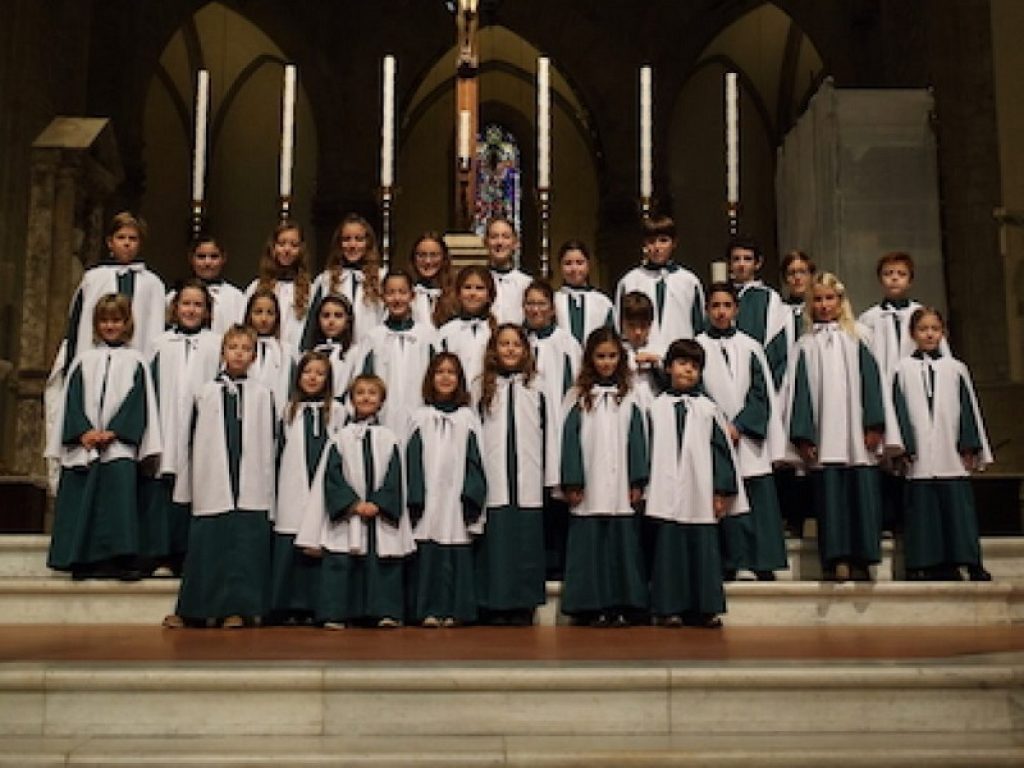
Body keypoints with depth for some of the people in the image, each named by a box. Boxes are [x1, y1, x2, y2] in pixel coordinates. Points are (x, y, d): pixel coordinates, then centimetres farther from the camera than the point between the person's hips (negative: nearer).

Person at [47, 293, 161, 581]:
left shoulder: (135, 361, 8)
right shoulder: (84, 360, 15)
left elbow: (138, 403, 0)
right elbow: (73, 400, 7)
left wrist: (113, 432, -12)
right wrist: (84, 432, -8)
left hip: (119, 446, -2)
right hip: (83, 445, 2)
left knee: (120, 490, -14)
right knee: (81, 500, -1)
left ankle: (120, 560, -11)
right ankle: (84, 561, 6)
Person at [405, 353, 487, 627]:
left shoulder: (468, 417, 8)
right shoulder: (420, 417, 8)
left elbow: (474, 460, 4)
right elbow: (412, 460, 4)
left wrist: (472, 499, -6)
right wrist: (414, 500, -5)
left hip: (457, 501, 0)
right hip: (428, 501, 0)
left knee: (458, 555, -2)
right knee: (428, 554, -2)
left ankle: (454, 610, 7)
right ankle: (429, 610, 5)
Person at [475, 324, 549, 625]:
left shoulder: (536, 387, 8)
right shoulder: (484, 388, 8)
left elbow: (548, 433, 7)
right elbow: (474, 434, 7)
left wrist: (552, 479, 2)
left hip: (528, 484, 0)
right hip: (493, 482, 0)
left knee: (526, 542, 2)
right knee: (496, 542, 0)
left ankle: (523, 607, 9)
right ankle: (495, 607, 7)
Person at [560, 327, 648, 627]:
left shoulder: (628, 398, 7)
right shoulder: (580, 397, 4)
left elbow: (637, 439, 5)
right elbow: (570, 439, 0)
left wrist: (638, 482, -1)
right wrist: (572, 484, -6)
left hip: (621, 490, 1)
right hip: (589, 490, -1)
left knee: (622, 542, 3)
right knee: (590, 544, 0)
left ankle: (621, 606, 10)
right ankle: (593, 607, 7)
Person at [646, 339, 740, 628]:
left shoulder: (708, 408, 6)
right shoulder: (656, 407, 7)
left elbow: (721, 450, 5)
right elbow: (648, 450, 6)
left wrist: (722, 492, 0)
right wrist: (643, 488, 1)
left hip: (701, 496, 0)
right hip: (667, 495, 0)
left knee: (704, 547, 1)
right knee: (668, 547, 2)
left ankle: (707, 608, 9)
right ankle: (670, 608, 9)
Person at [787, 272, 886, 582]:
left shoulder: (855, 339, 15)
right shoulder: (806, 345, 14)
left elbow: (871, 380, 7)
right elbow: (799, 390, 6)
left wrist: (874, 425, -5)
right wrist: (803, 436, -4)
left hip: (856, 435, 1)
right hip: (823, 436, -1)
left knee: (862, 491, -4)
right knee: (829, 493, -7)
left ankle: (860, 558, 0)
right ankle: (836, 559, -6)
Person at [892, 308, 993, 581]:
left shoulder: (956, 368, 10)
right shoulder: (903, 369, 8)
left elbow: (969, 409, 8)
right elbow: (898, 409, 3)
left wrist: (970, 447, 0)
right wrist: (904, 447, -6)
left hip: (953, 457, 0)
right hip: (920, 459, 0)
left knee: (958, 506, -2)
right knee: (922, 507, -1)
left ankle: (972, 564, 3)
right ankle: (928, 565, 3)